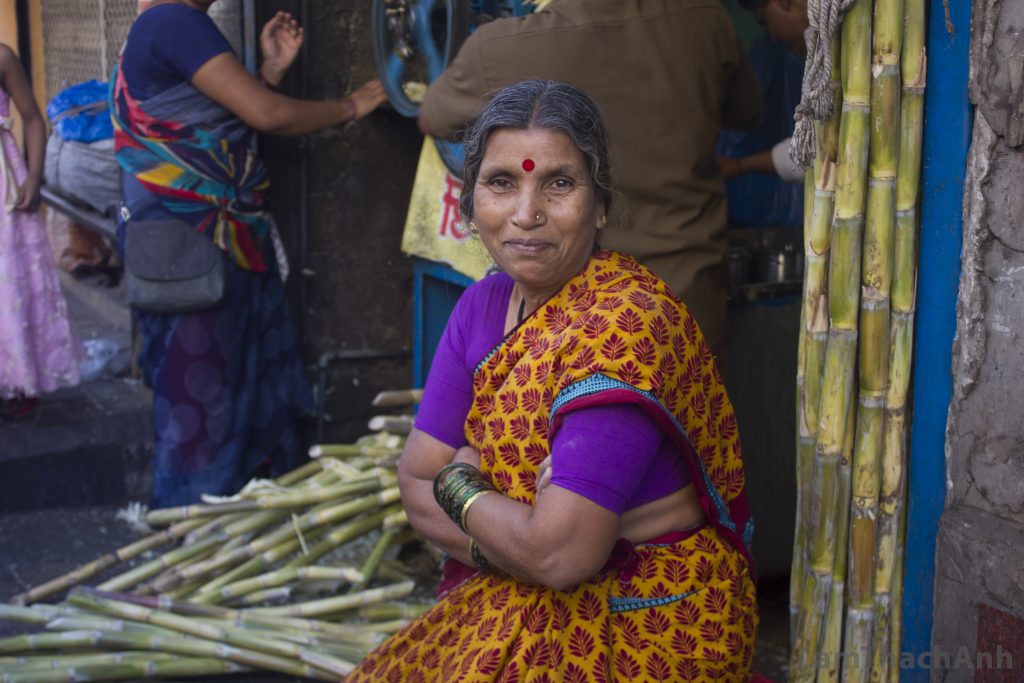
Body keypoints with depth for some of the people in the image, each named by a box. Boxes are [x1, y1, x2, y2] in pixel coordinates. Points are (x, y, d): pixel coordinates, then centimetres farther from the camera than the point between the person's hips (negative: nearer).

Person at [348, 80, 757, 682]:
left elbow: (559, 557, -28)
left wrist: (458, 485, -10)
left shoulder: (627, 326, -24)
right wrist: (509, 533, -19)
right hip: (522, 605, 6)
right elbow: (417, 482, 0)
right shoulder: (484, 305, 2)